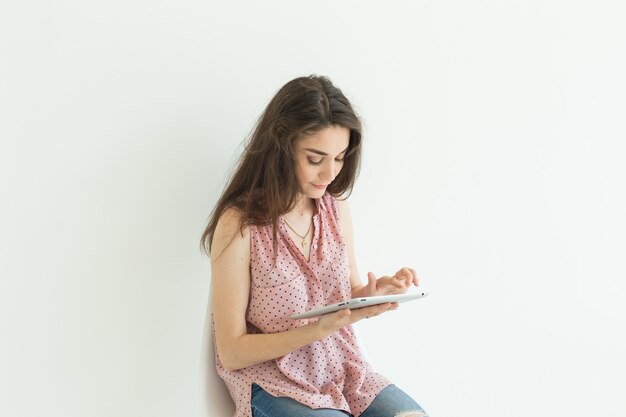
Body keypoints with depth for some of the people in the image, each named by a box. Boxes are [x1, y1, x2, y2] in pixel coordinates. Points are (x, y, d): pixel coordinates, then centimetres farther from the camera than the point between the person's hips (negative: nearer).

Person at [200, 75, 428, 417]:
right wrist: (321, 329, -24)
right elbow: (232, 352, -13)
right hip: (274, 383, -5)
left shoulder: (336, 207, 0)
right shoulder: (239, 225, -17)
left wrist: (376, 291, -11)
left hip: (344, 368, 5)